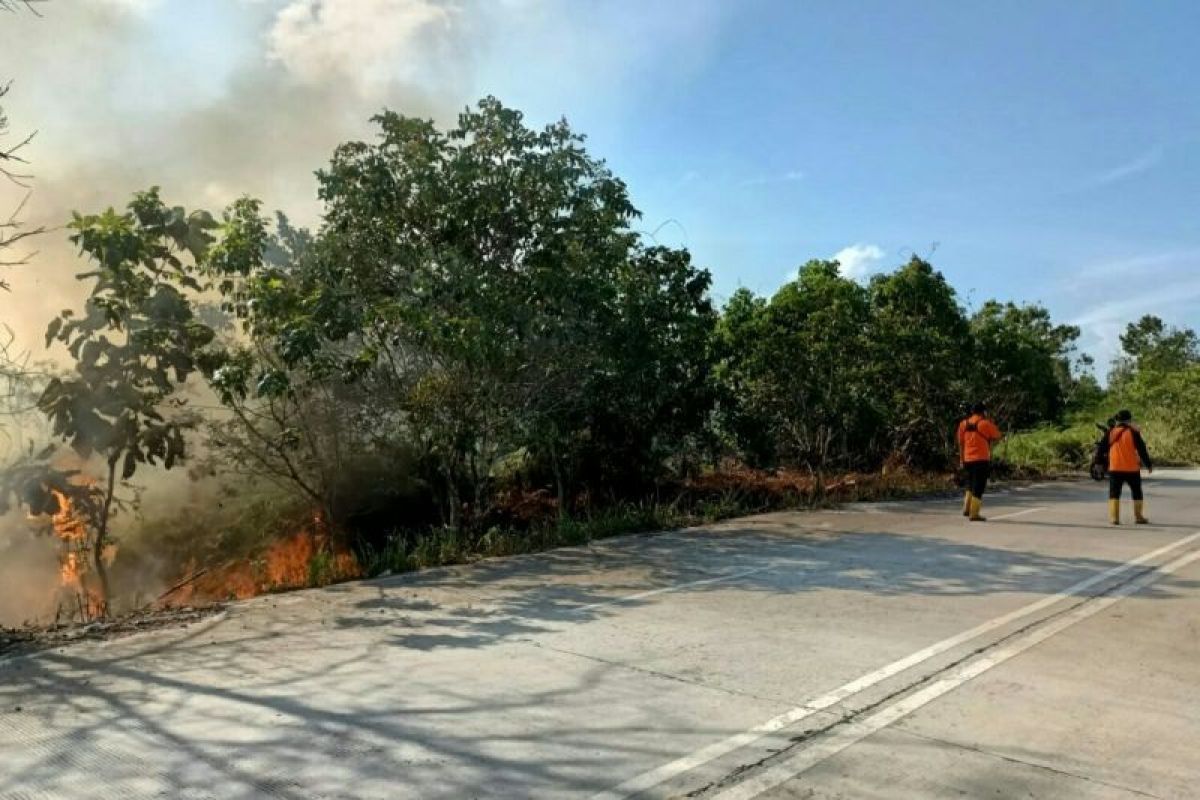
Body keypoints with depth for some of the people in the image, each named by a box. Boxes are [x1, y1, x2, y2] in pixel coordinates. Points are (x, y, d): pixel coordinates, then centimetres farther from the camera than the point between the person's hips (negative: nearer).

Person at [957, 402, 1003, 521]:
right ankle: (974, 514, -2)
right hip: (982, 459, -5)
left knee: (971, 484, 22)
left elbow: (961, 443, 9)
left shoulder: (963, 424, 7)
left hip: (968, 459, 5)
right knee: (979, 487, -1)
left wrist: (961, 459, 15)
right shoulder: (985, 423, -8)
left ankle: (967, 509, 21)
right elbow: (998, 437, 2)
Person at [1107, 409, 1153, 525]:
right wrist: (1149, 464, 3)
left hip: (1115, 468, 1)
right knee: (1137, 493, 13)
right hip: (1132, 468, -1)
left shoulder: (1111, 432, 3)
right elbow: (1142, 449, -5)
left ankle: (1114, 517, -5)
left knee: (1114, 493, 3)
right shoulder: (1133, 432, -7)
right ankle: (1138, 517, 15)